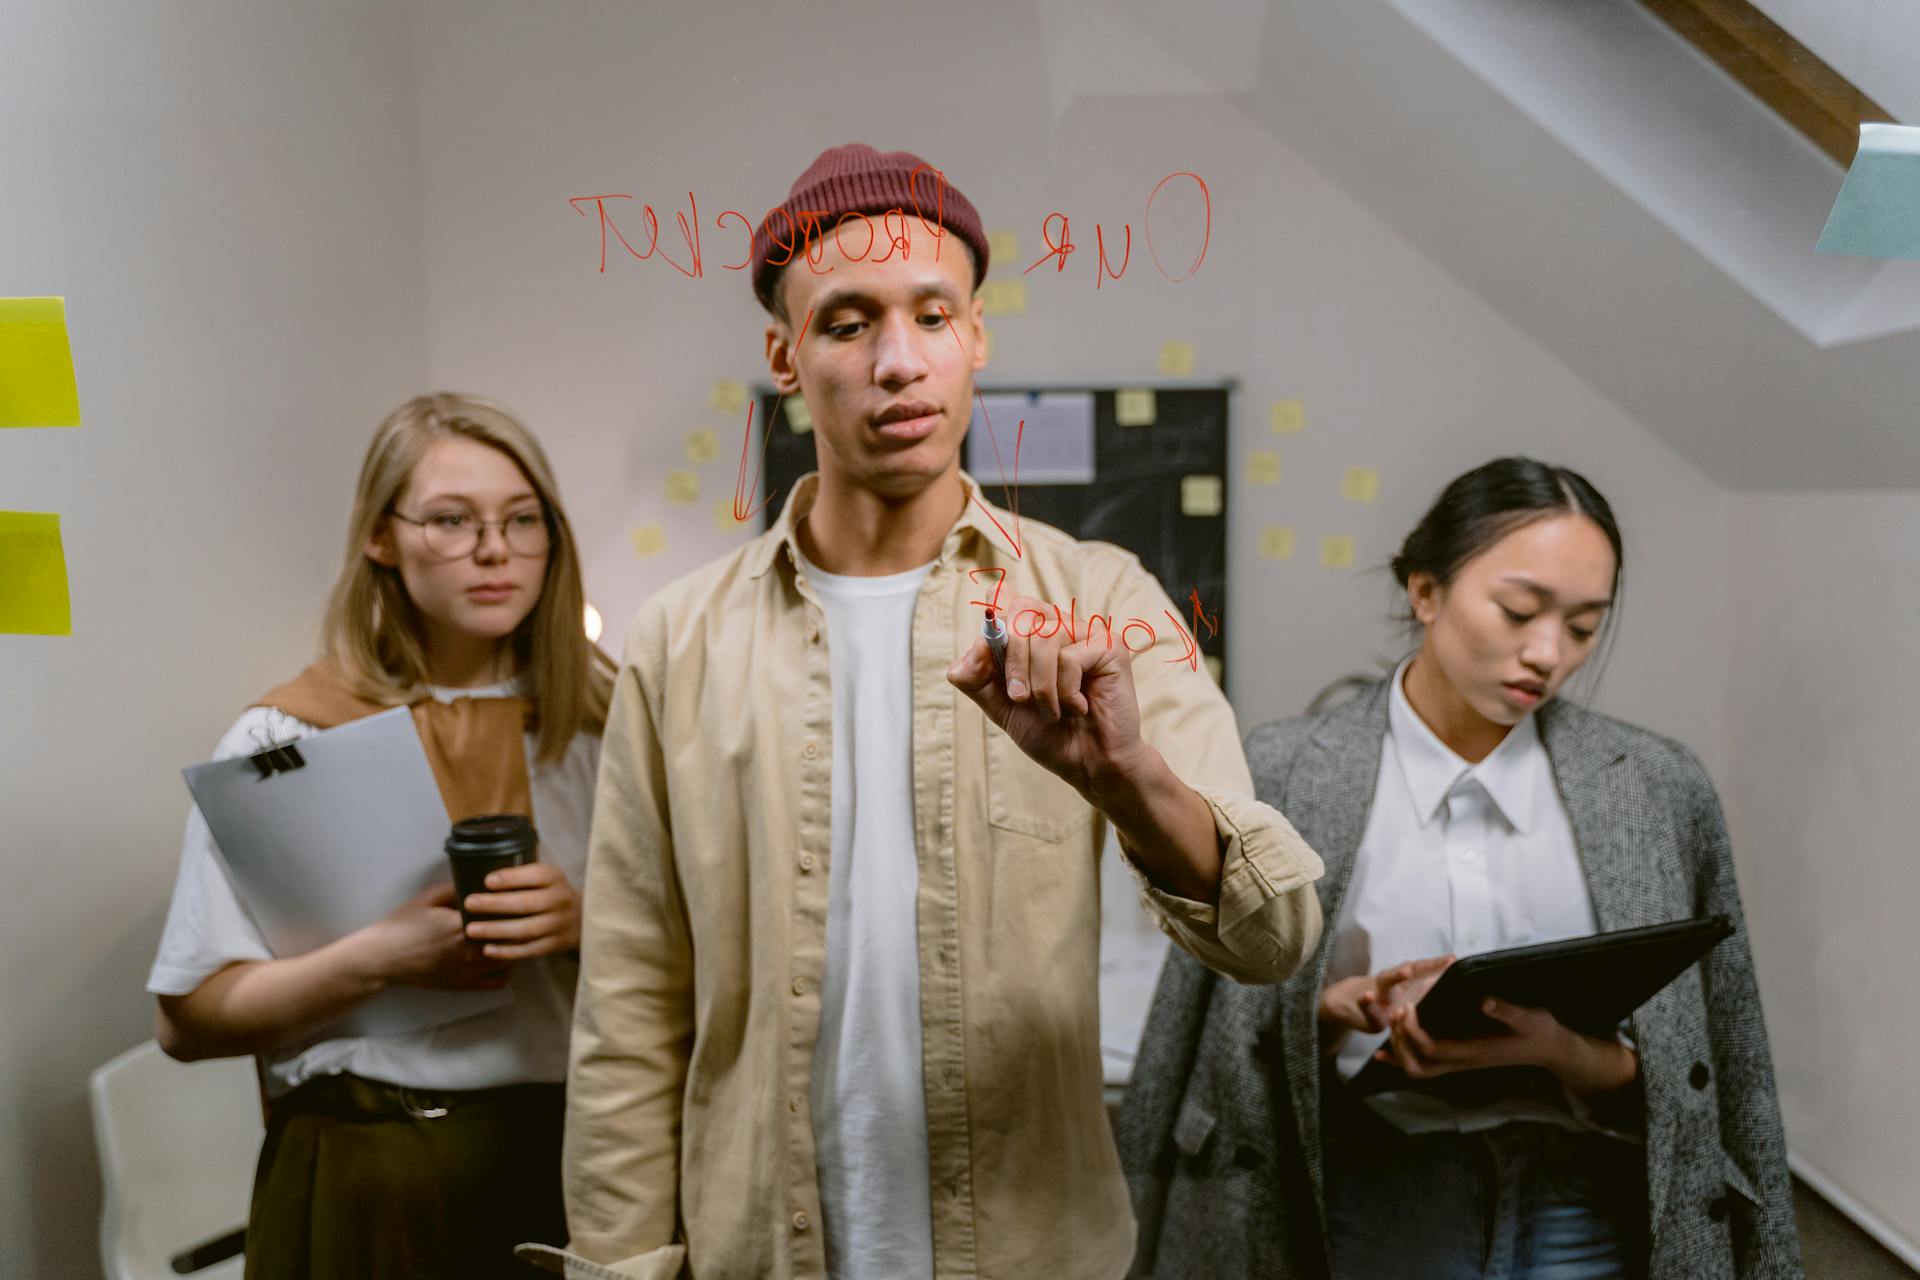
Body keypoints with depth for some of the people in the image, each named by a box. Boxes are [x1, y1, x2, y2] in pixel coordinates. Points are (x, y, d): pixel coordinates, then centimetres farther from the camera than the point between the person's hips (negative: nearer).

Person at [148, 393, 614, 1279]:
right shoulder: (287, 739, -5)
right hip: (367, 1180, -1)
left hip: (574, 1161, 2)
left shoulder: (599, 719, 0)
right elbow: (190, 1020, -5)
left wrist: (584, 925, -17)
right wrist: (377, 958, -20)